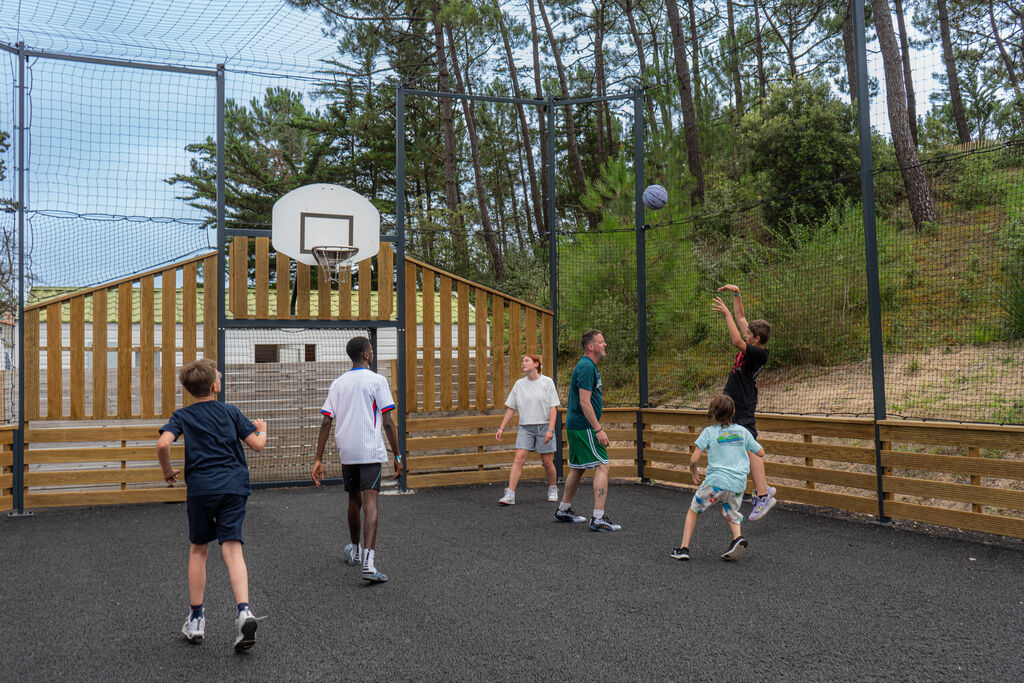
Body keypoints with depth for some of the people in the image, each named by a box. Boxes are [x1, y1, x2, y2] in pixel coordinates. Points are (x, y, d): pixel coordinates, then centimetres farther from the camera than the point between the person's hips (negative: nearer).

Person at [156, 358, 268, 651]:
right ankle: (244, 611, -22)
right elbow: (257, 444, 5)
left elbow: (163, 444, -13)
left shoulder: (182, 416, 5)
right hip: (233, 487, 0)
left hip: (200, 488, 0)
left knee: (198, 550, 16)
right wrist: (262, 429, 28)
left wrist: (168, 472, 5)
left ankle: (196, 619, 21)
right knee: (232, 549, -3)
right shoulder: (230, 412, 7)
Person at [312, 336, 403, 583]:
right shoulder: (376, 380, -4)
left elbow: (326, 423, 6)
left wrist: (318, 460, 8)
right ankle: (368, 562, -22)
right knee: (370, 502, -10)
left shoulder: (338, 383, 10)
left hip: (346, 452, 5)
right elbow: (388, 423, -8)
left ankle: (355, 551, 39)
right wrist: (397, 456, -2)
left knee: (354, 501, 21)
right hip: (371, 451, -5)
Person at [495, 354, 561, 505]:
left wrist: (550, 429, -13)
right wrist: (502, 428, 6)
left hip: (544, 426, -2)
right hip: (525, 427, 2)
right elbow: (510, 408, 12)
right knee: (519, 458, -11)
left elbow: (553, 408, -4)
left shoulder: (547, 382, -2)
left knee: (547, 461, 4)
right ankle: (509, 495, -15)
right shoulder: (519, 384, 7)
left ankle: (553, 489, 28)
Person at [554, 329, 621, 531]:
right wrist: (598, 429, -22)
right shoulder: (586, 367, -16)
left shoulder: (588, 366, 17)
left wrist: (597, 426, 26)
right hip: (584, 427, -11)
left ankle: (563, 511, 29)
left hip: (576, 426, 11)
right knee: (602, 466, -11)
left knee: (578, 468, 19)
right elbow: (584, 403, -22)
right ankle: (598, 519, -14)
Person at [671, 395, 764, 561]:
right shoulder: (742, 431, 9)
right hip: (739, 484, 3)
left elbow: (694, 459, -6)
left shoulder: (709, 432, 0)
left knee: (693, 510, 15)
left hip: (716, 481, -3)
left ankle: (684, 548, 12)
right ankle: (738, 537, -2)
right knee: (732, 515, 26)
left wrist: (694, 473, 13)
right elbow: (761, 453, 19)